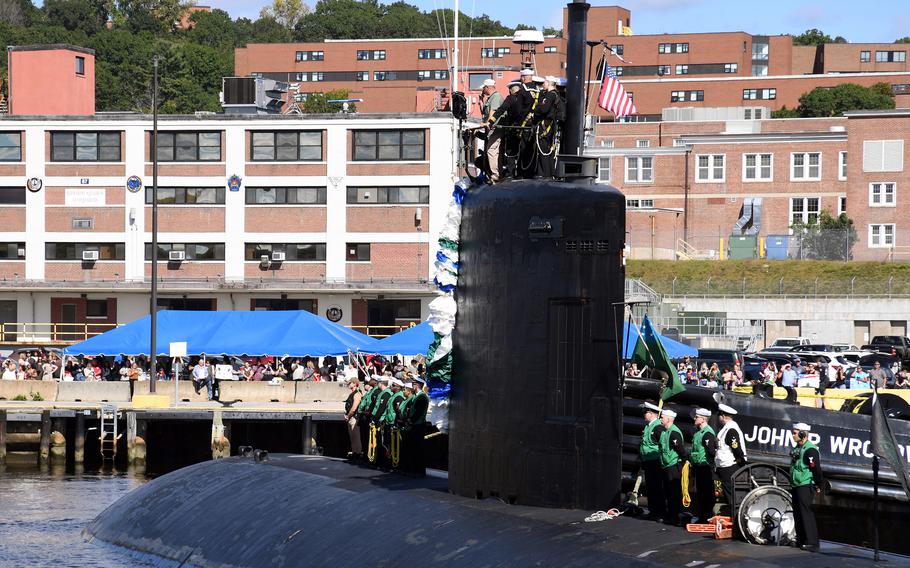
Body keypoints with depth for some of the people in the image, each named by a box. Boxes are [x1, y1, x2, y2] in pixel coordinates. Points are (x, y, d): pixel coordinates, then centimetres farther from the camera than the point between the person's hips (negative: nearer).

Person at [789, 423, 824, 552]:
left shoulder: (810, 450, -16)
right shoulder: (798, 449, 17)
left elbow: (816, 469, -19)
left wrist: (819, 485, -15)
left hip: (806, 487, -10)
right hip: (796, 487, 10)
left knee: (806, 513, -12)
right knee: (797, 514, 12)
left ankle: (812, 543, -13)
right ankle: (801, 540, 20)